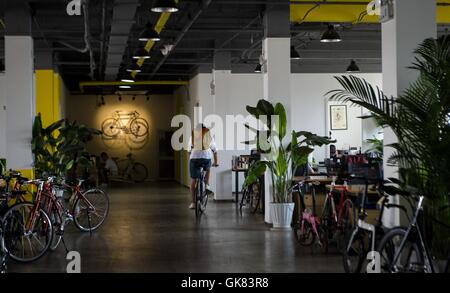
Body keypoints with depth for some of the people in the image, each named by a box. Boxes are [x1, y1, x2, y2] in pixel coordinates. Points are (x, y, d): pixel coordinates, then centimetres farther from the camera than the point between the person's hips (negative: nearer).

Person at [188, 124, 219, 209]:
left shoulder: (193, 137, 19)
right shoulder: (209, 137, 18)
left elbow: (189, 151, 24)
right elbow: (215, 151, 26)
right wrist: (216, 162, 38)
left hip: (194, 158, 0)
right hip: (206, 158, 0)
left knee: (193, 181, 12)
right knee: (208, 169, 36)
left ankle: (193, 203, 12)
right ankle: (207, 186, 16)